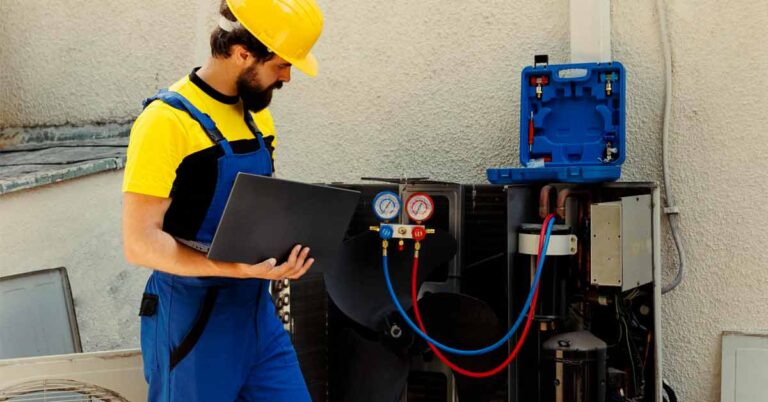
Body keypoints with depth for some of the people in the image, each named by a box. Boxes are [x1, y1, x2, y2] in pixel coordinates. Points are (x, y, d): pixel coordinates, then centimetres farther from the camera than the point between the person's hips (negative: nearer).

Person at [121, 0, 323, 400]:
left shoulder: (258, 115, 7)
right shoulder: (169, 120, -17)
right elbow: (140, 242, -20)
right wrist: (235, 268, -30)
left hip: (257, 310, 7)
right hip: (192, 320, -7)